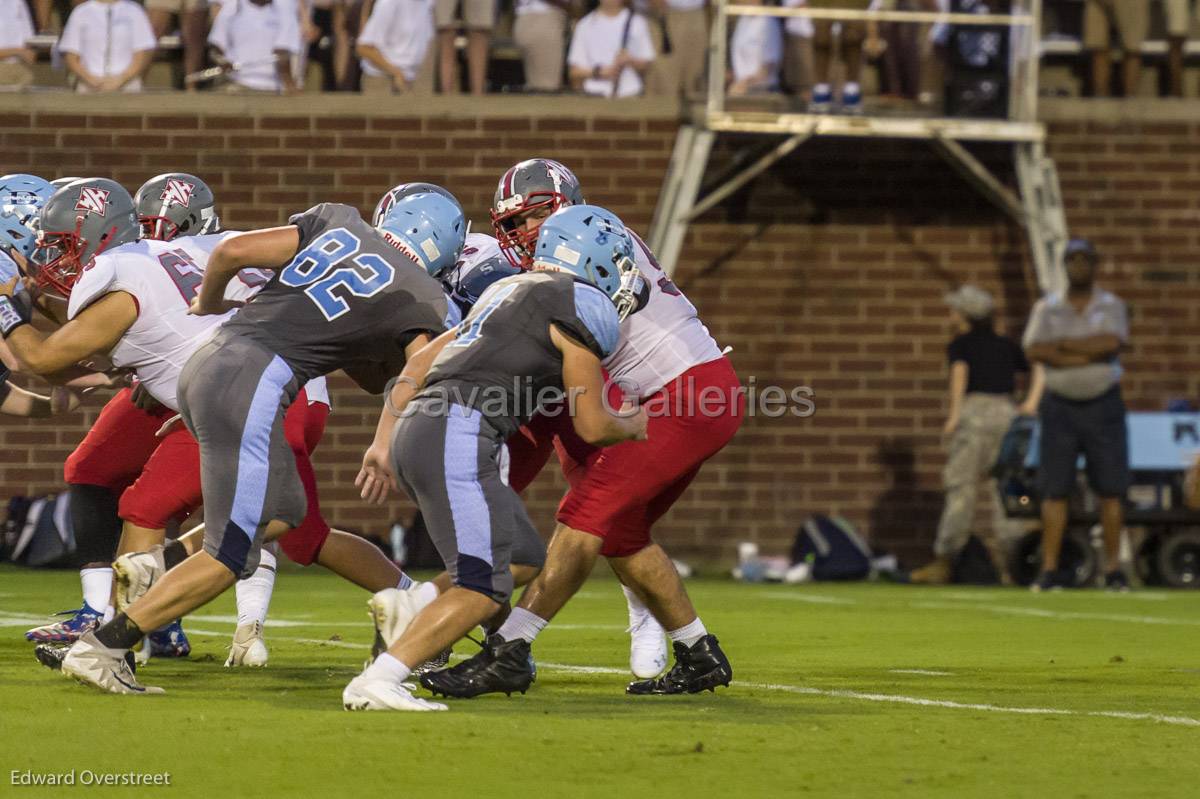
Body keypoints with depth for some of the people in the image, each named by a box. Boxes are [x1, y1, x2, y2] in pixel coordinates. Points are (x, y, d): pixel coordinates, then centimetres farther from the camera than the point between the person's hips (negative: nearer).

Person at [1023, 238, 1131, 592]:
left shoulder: (1111, 306, 5)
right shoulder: (1047, 307, 7)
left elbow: (1112, 342, -14)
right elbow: (1034, 350, -9)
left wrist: (1063, 344, -10)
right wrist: (1088, 354, -13)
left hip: (1103, 404, 0)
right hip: (1060, 404, 0)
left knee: (1111, 489, -3)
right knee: (1054, 489, -3)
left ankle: (1113, 569, 2)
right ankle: (1049, 569, -1)